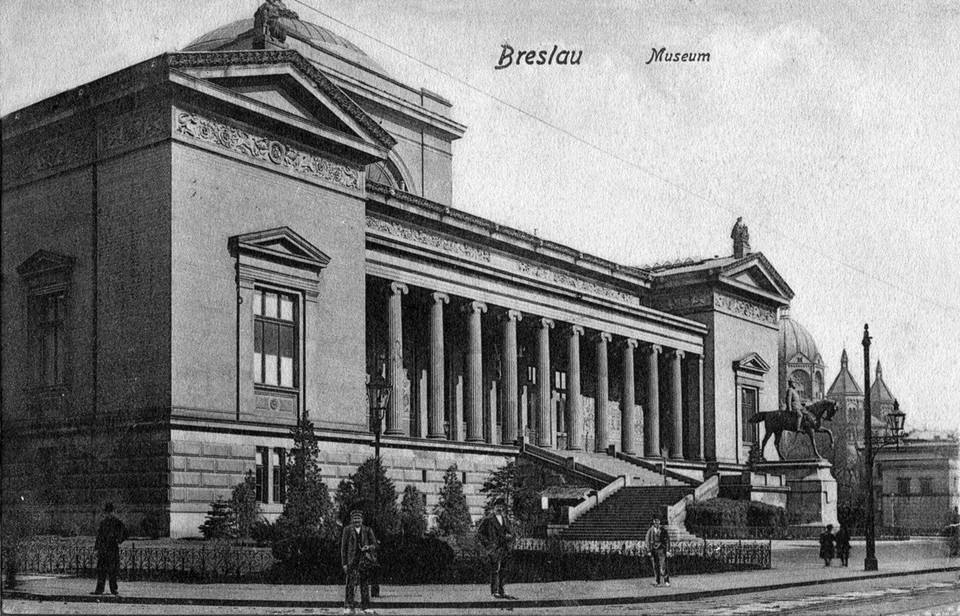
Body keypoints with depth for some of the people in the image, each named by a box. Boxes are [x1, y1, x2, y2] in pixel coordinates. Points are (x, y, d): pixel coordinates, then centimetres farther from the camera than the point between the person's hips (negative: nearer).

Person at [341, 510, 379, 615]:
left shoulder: (368, 530, 9)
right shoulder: (347, 530, 4)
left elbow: (375, 545, 8)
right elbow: (343, 547, 4)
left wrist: (368, 547, -15)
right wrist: (344, 563, -2)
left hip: (365, 560, 2)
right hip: (352, 561, -2)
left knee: (365, 584, 4)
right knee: (351, 583, -9)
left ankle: (365, 607, 10)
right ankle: (349, 606, -4)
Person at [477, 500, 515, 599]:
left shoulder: (505, 520, 16)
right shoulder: (488, 520, -3)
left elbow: (510, 532, 25)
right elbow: (479, 534, -3)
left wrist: (509, 536, 2)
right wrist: (488, 545, -9)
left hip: (504, 549, 6)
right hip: (494, 549, -6)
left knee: (503, 571, 8)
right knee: (495, 570, -10)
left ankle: (501, 591, 14)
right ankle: (494, 592, -9)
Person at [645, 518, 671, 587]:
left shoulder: (663, 530, 1)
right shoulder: (650, 531, 5)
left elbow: (667, 540, 1)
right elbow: (648, 541, 6)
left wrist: (668, 550, -6)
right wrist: (649, 551, -1)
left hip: (662, 550, -2)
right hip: (654, 550, 2)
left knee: (663, 566, -9)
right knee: (655, 566, 5)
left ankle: (666, 581, -6)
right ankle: (657, 582, 12)